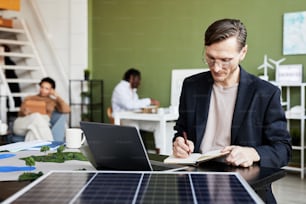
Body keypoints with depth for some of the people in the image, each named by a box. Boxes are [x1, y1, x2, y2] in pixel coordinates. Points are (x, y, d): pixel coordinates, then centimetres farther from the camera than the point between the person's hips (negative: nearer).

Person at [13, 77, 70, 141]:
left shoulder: (53, 102, 21)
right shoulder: (28, 99, 27)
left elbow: (66, 110, 3)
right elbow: (20, 114, 19)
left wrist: (57, 96, 5)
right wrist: (23, 113, -6)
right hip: (23, 124, 1)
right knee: (36, 117, -35)